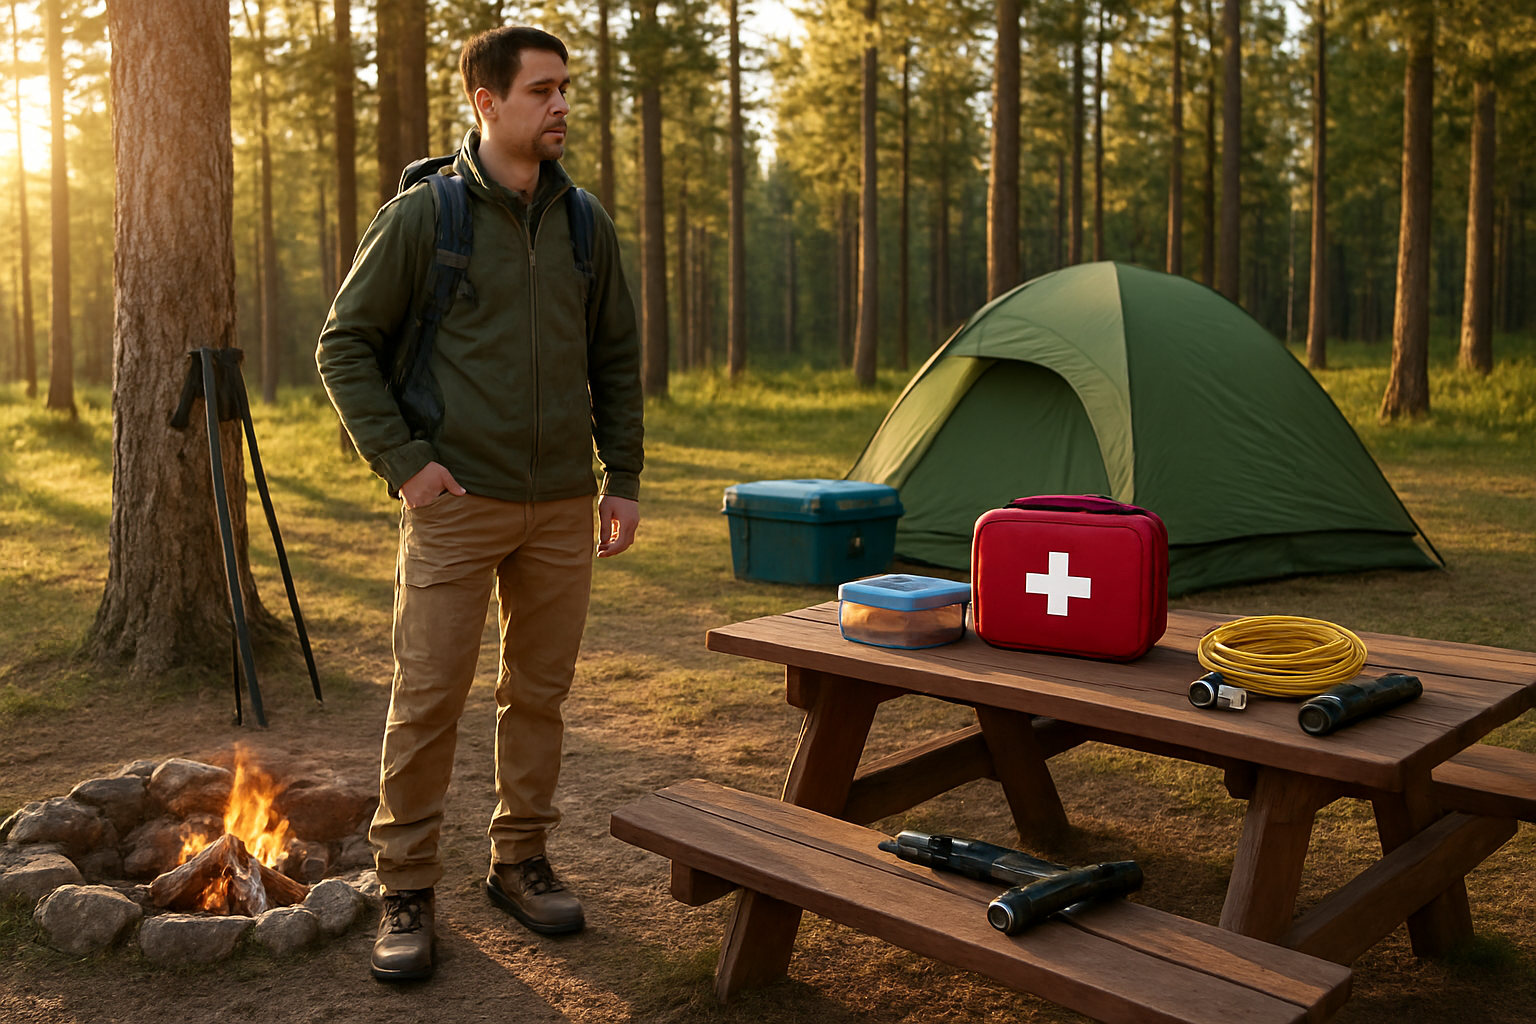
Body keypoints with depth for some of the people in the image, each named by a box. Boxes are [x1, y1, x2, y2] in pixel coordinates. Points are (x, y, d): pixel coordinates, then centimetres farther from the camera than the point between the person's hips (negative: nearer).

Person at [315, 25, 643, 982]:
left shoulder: (587, 223, 9)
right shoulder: (422, 215, -4)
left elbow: (618, 361, 14)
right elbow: (346, 345, -1)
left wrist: (624, 478, 8)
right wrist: (403, 460, -9)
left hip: (562, 507, 4)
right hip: (457, 506, -4)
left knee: (540, 691, 11)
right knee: (429, 698, -1)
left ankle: (522, 860, 27)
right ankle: (407, 890, 14)